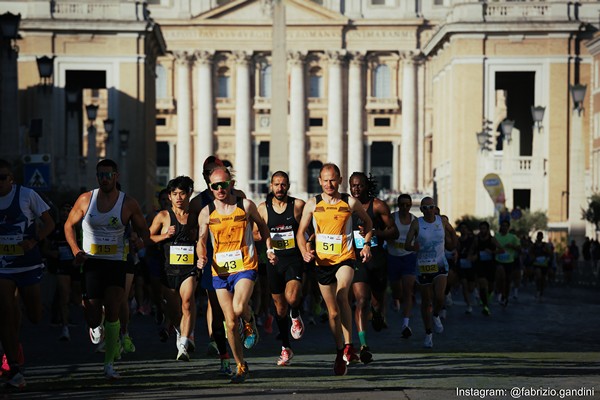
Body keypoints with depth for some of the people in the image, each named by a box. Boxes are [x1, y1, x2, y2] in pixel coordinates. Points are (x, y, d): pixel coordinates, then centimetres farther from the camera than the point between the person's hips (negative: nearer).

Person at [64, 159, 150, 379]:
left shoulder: (128, 203, -1)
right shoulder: (86, 200, 1)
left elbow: (144, 231, 9)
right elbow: (69, 225, 13)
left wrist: (140, 242, -15)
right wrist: (75, 250, -2)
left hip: (117, 262, -1)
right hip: (92, 262, 1)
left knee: (112, 310, -16)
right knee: (92, 317, -2)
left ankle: (109, 363, -9)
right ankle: (97, 326, 38)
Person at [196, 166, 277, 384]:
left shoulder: (246, 206, -1)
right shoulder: (206, 213, 2)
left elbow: (262, 225, 14)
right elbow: (201, 240, 7)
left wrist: (269, 248, 5)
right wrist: (201, 257, -12)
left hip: (245, 267, -2)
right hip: (220, 270, 2)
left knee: (238, 308, -28)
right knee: (231, 323, 2)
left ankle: (250, 322, 9)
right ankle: (241, 366, 18)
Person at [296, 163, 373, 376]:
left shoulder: (350, 202, 2)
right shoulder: (312, 204, 4)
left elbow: (368, 222, 18)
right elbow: (301, 232, 9)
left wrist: (366, 244, 5)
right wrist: (304, 251, -9)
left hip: (345, 258, -2)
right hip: (322, 261, 2)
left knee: (342, 294, -29)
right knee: (333, 311, 8)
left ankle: (348, 344, -23)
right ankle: (340, 353, 23)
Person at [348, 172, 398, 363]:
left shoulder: (378, 206, -3)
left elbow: (394, 232, -3)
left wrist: (373, 232, -18)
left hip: (377, 257, 0)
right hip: (356, 259, 0)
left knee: (377, 301, 14)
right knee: (361, 301, -17)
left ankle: (378, 313, 54)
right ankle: (363, 345, -22)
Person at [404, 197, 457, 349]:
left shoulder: (442, 221, 2)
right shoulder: (417, 223, -4)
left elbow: (450, 246, 9)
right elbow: (407, 245, -7)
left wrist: (453, 233, -9)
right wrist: (413, 247, -28)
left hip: (440, 264, 1)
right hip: (423, 266, -1)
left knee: (439, 297, -17)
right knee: (426, 301, 5)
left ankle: (436, 316, 17)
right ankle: (428, 333, 20)